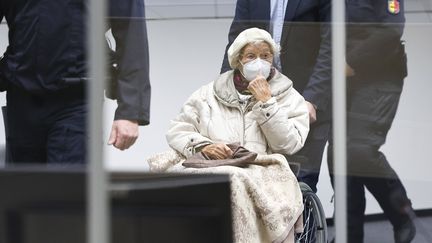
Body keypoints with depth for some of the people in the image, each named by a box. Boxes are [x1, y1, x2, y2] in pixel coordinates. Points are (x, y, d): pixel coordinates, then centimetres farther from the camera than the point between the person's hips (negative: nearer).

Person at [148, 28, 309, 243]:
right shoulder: (211, 93, 23)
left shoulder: (290, 98, 20)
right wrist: (203, 146, -5)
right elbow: (176, 132, 15)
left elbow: (289, 144, 5)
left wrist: (266, 103, 1)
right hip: (205, 167, 2)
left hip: (260, 173, -2)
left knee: (235, 182, -38)